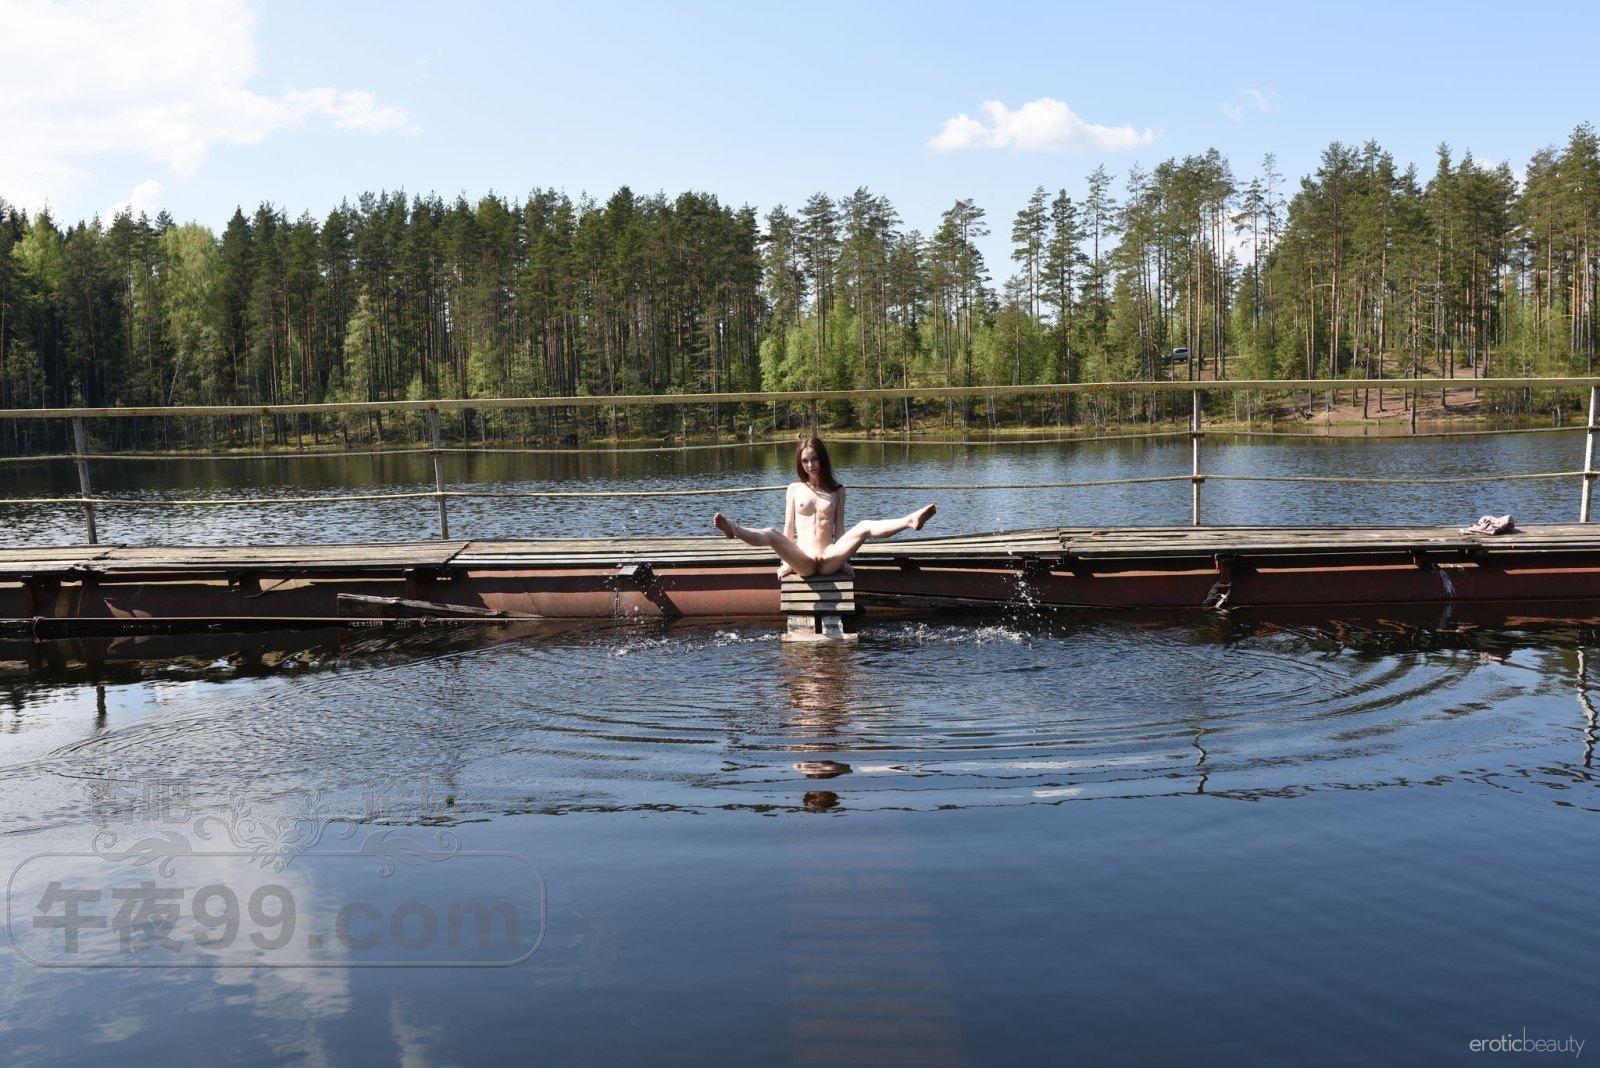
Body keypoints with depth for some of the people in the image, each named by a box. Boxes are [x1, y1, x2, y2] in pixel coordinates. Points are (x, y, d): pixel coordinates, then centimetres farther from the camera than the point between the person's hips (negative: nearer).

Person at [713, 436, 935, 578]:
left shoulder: (836, 490, 17)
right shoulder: (795, 489, 16)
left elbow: (839, 529, 14)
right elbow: (789, 529, 14)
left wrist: (843, 558, 6)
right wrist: (786, 560, 8)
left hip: (829, 560, 0)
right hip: (802, 562, 0)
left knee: (864, 527, -25)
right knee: (771, 534, -31)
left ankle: (911, 521, -44)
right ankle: (733, 529, -56)